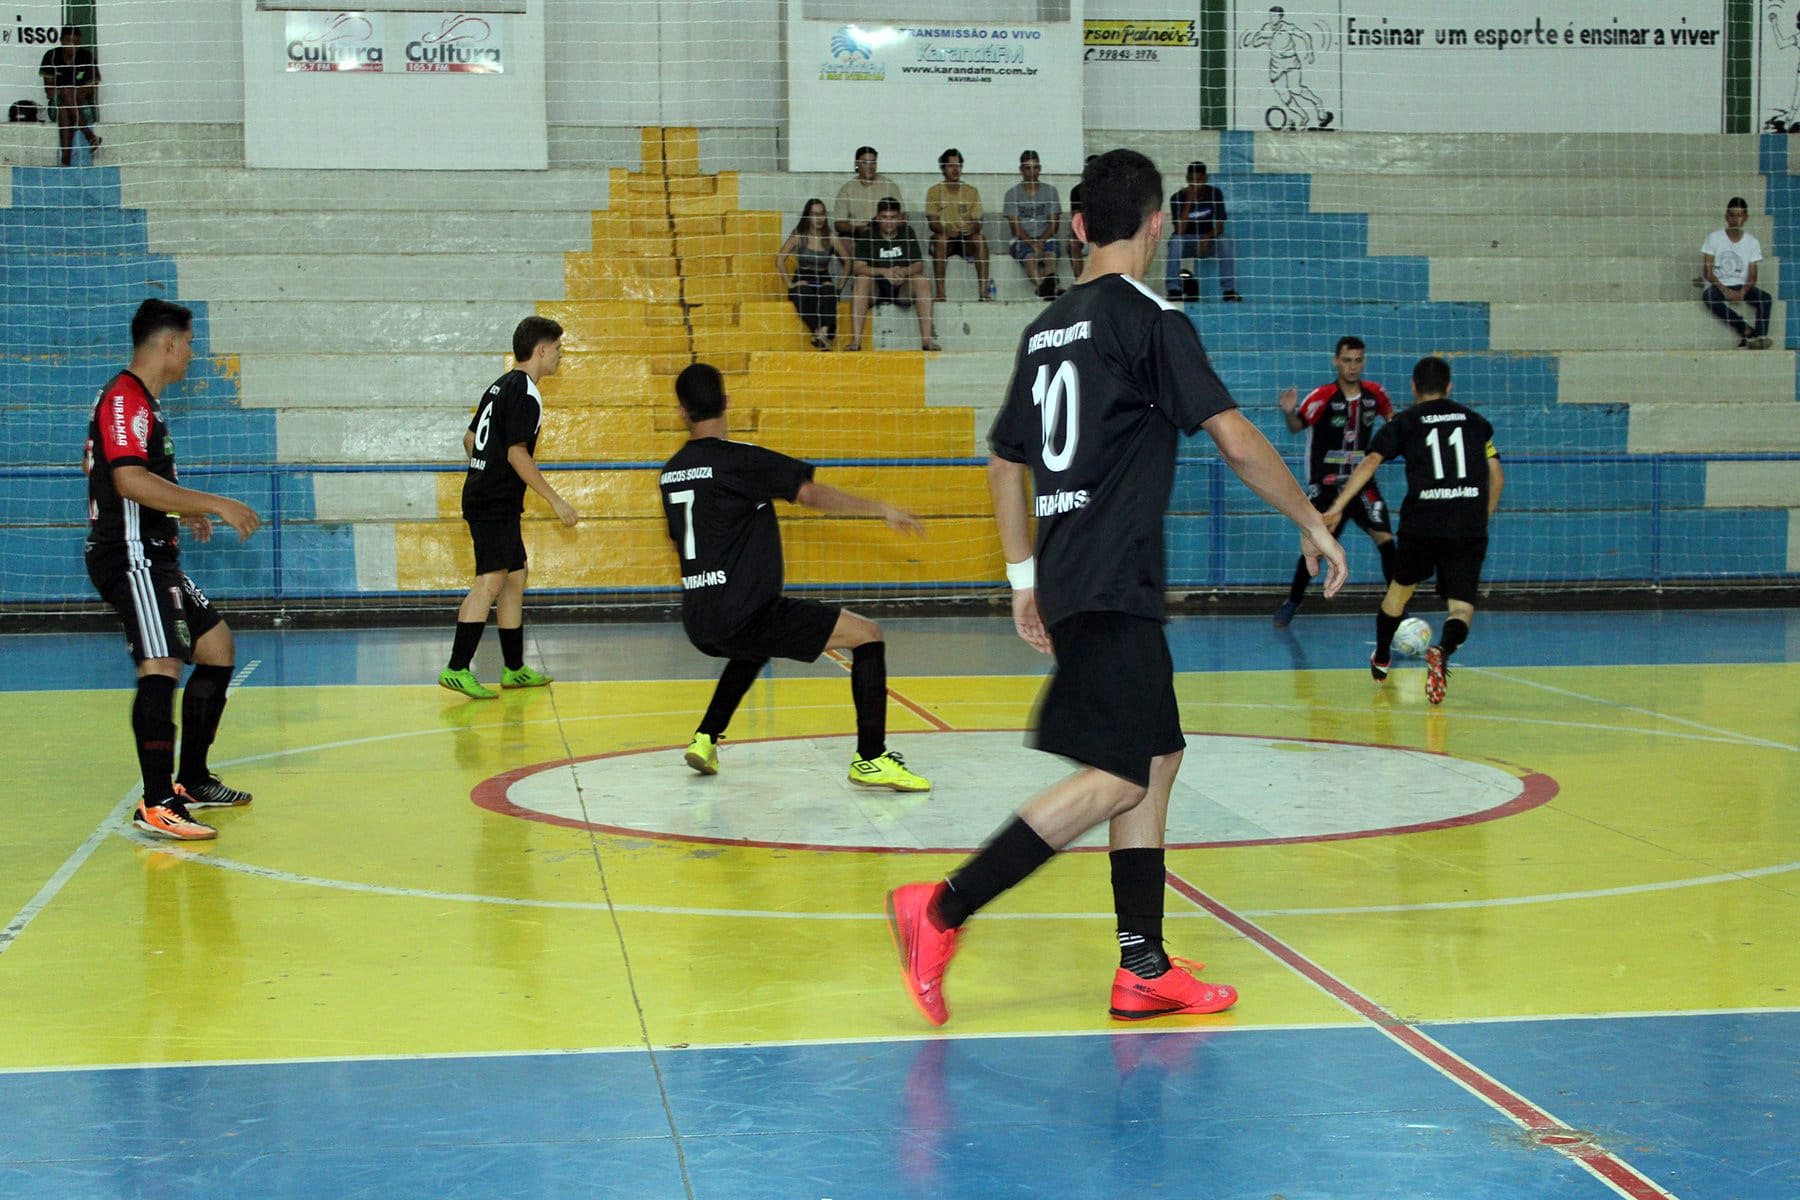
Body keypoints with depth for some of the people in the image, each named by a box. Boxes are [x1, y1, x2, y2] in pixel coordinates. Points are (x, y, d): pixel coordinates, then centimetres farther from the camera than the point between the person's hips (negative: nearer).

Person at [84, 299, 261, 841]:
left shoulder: (141, 402, 19)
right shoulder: (124, 399, -14)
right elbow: (130, 481, -27)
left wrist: (184, 511, 36)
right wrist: (213, 504, -25)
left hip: (154, 559, 11)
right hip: (130, 556, -11)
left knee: (216, 644, 16)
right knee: (161, 665, -21)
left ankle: (193, 780, 22)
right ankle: (157, 806, -25)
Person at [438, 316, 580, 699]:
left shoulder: (500, 386, 15)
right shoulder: (525, 393, -13)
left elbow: (469, 438, 22)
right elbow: (517, 453, -20)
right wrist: (555, 500, -17)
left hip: (483, 494, 10)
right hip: (496, 504, -10)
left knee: (516, 575, 15)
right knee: (491, 580, -14)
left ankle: (514, 668, 22)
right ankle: (456, 669, -19)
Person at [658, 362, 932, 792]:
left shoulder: (671, 473, 12)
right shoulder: (739, 459, -10)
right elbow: (812, 494, -17)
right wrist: (881, 509, -11)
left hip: (698, 622, 8)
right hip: (744, 614, -8)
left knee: (755, 645, 41)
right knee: (866, 634, -3)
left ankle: (706, 738, 36)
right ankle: (871, 758, -11)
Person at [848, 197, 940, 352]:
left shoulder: (907, 233, 6)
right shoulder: (868, 237, -1)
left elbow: (919, 265, -2)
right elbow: (858, 268, -15)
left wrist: (903, 272, -25)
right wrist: (884, 272, -31)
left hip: (902, 289, 2)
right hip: (875, 288, -1)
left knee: (921, 281, -27)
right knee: (861, 280, -33)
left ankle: (927, 339, -32)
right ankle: (855, 340, -39)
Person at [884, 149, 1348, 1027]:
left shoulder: (1048, 328, 16)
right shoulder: (1148, 318, -8)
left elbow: (1004, 462, 20)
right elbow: (1235, 440, -12)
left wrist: (1024, 580, 24)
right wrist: (1312, 522, 0)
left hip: (1067, 581, 9)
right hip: (1112, 585, -9)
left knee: (1156, 757, 13)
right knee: (1114, 779, -11)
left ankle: (1144, 969, 12)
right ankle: (942, 910, -15)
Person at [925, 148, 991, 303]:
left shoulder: (971, 191, 8)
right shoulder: (934, 191, 3)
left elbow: (976, 221, 2)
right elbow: (932, 222, -5)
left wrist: (971, 230, -22)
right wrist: (946, 230, -25)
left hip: (967, 239, 1)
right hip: (945, 239, -1)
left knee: (980, 238, -31)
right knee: (940, 239, -35)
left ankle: (983, 291, -35)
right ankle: (939, 293, -38)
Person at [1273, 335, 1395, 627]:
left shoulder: (1374, 393, 0)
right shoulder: (1322, 396, -13)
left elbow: (1390, 416, 20)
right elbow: (1297, 427, -19)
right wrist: (1289, 413, -39)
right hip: (1325, 485, -3)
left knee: (1385, 538, -7)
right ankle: (1292, 602, 16)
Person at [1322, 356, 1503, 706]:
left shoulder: (1404, 423, 10)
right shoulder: (1474, 420, 17)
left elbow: (1370, 462, -5)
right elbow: (1497, 477, 17)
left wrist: (1338, 506, -10)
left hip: (1421, 523, 0)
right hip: (1469, 527, 0)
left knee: (1400, 587, 25)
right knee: (1461, 607, 0)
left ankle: (1380, 661, 41)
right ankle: (1442, 651, -32)